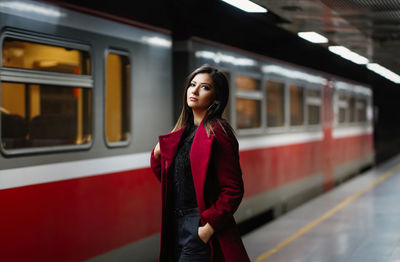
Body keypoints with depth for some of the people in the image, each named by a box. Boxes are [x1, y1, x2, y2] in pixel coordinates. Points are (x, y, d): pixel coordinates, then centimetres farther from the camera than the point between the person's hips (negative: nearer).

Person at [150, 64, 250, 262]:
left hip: (200, 226, -8)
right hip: (175, 224, 8)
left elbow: (233, 190, -15)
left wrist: (209, 227, -18)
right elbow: (167, 178, 19)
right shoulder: (182, 131, 12)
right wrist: (157, 155, 2)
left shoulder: (217, 133, -11)